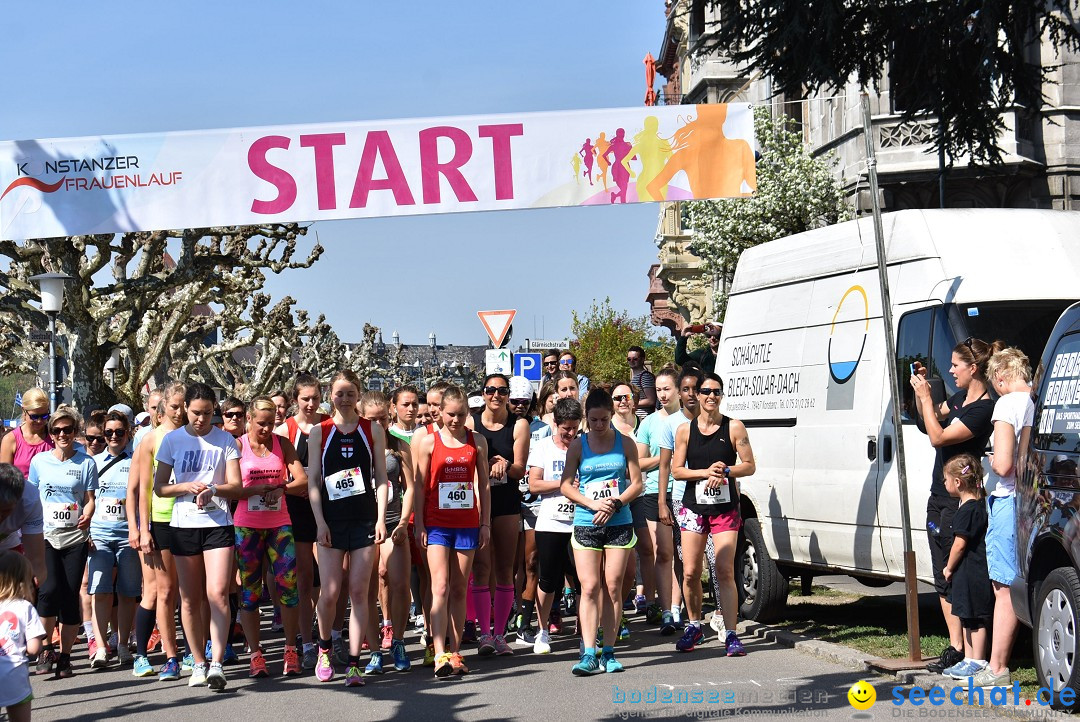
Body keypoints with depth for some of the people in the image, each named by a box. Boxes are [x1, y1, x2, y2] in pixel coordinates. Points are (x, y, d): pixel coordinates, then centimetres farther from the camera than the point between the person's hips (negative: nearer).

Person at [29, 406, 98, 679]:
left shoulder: (86, 463, 4)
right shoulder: (39, 461, 7)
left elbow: (90, 499, 4)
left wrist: (87, 516, -16)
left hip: (75, 537, 0)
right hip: (45, 536, 0)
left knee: (70, 595, 0)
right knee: (50, 589, -17)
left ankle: (64, 656, 10)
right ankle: (46, 648, 0)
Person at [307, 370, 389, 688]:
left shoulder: (372, 431, 6)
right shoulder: (319, 432, 5)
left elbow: (381, 478, 6)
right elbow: (313, 480, 4)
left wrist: (381, 518, -3)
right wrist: (320, 522, -5)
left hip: (365, 518, 0)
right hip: (332, 520, 0)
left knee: (358, 591, -2)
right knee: (330, 592, -5)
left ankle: (354, 663, 2)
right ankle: (324, 650, 20)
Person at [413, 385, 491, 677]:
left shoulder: (477, 441, 7)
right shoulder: (428, 441, 1)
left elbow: (483, 485, 12)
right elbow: (420, 486, 1)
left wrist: (485, 523, 8)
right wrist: (419, 525, -4)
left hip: (467, 523, 3)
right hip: (436, 523, -2)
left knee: (459, 589, 6)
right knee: (440, 587, -11)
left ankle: (455, 653, 12)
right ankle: (440, 654, -16)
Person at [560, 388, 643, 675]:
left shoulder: (625, 443, 5)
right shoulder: (578, 445, 3)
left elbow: (636, 484, 5)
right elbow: (565, 485, 1)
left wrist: (615, 504, -11)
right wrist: (593, 504, -13)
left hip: (619, 524, 1)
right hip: (585, 524, -1)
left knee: (613, 587, 1)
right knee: (589, 588, -7)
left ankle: (609, 652, 8)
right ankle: (588, 654, -10)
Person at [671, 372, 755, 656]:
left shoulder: (734, 427, 2)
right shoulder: (685, 430, 5)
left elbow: (749, 466, 1)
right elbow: (676, 470, 3)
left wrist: (725, 471, -15)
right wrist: (706, 472, -12)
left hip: (725, 508, -2)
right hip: (693, 507, 2)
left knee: (725, 571, -8)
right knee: (690, 572, 1)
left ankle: (731, 635, -8)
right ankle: (694, 627, 20)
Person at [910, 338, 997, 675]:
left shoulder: (984, 409, -18)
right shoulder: (959, 398, 10)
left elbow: (938, 437, -23)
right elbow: (932, 420, 26)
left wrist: (925, 396, -16)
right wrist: (921, 391, 11)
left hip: (959, 505, -10)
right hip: (939, 499, 10)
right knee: (944, 580, 11)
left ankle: (966, 652, -5)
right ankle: (955, 648, 17)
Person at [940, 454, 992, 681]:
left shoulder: (967, 510, -18)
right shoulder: (979, 503, 11)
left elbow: (960, 544, -19)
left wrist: (949, 568, -6)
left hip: (972, 574, -10)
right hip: (971, 574, 10)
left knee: (975, 619, -4)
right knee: (968, 618, 15)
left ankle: (977, 662, 1)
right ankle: (969, 659, 22)